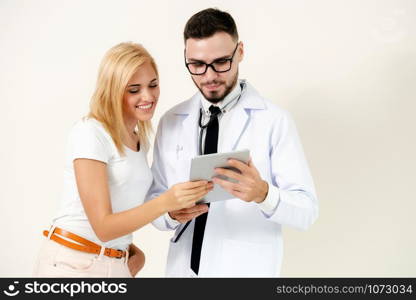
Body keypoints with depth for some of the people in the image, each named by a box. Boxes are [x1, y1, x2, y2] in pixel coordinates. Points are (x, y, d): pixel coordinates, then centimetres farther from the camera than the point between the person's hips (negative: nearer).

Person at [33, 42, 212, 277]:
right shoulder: (90, 133, -15)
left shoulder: (140, 141, 8)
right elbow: (102, 226, -20)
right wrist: (166, 202, -31)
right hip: (74, 264, -7)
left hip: (118, 265, 7)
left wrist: (134, 252, -2)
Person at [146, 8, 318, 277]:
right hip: (183, 268, 3)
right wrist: (171, 213, -16)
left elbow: (307, 210, -12)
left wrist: (264, 194, -31)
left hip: (246, 270, -3)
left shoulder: (275, 121, -10)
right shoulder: (171, 122, 2)